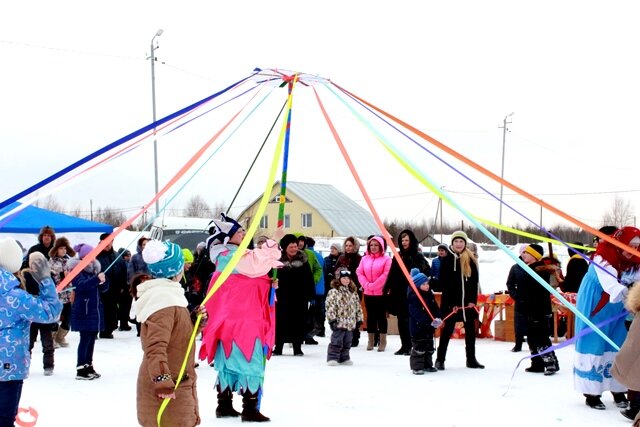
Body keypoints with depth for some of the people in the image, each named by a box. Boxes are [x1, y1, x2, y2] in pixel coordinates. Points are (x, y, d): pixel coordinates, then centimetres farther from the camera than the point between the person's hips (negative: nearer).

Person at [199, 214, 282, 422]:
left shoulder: (231, 256, 19)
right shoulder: (232, 255, -14)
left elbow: (248, 285, 23)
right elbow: (256, 264, -32)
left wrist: (270, 284, 6)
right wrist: (273, 243, -26)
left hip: (232, 320, 11)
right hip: (241, 321, -11)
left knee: (229, 364, 13)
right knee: (251, 364, -7)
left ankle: (224, 406, 19)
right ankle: (250, 409, -5)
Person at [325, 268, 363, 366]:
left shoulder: (353, 293, 11)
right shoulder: (333, 292, -8)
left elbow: (358, 307, 17)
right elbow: (329, 306, -13)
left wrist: (359, 319, 14)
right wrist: (332, 319, -17)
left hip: (350, 323, 6)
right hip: (339, 322, -6)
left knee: (347, 342, 13)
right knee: (336, 341, -4)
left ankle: (344, 358, 23)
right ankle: (332, 358, 4)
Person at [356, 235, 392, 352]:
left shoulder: (386, 259, -5)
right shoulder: (365, 258, 10)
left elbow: (386, 275, -13)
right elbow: (359, 273, 4)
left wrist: (374, 285, -17)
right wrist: (366, 285, -12)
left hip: (381, 292, -4)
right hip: (368, 293, 4)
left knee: (381, 316, 2)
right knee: (370, 316, 9)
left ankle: (383, 341, 8)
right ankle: (370, 341, 16)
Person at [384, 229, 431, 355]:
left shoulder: (418, 256, -3)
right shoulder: (398, 256, 12)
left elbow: (426, 273, -8)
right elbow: (392, 274, 14)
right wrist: (387, 289, 10)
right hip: (399, 293, 5)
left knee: (410, 320, -4)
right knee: (401, 320, 8)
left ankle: (412, 346, 4)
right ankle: (405, 345, 15)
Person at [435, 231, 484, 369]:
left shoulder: (470, 260, 5)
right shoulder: (446, 260, -3)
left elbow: (474, 281, 5)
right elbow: (443, 283, -6)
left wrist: (473, 300, -5)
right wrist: (451, 303, -11)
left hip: (468, 301, 3)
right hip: (451, 302, -3)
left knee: (470, 330, 8)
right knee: (448, 329, 2)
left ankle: (471, 359, 18)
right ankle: (440, 359, 9)